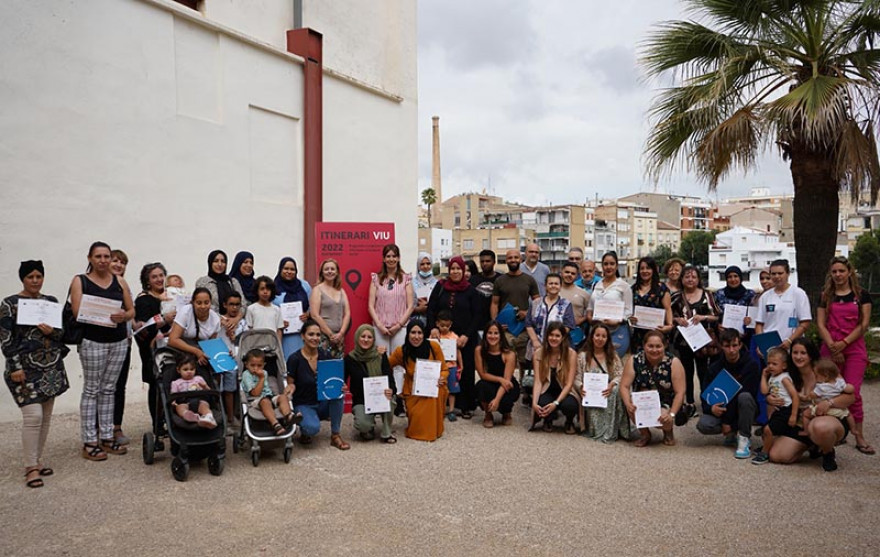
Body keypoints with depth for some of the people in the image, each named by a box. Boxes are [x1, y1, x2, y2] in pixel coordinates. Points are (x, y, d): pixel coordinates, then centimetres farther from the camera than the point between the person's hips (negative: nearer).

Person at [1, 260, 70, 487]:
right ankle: (30, 467, -1)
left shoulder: (51, 302, 9)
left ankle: (38, 459, 21)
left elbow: (63, 332, 13)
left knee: (46, 416, 8)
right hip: (26, 368, -5)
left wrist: (52, 332, -9)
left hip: (51, 366, 5)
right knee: (33, 416, -11)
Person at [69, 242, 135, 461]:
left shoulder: (120, 281, 10)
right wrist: (107, 315, -21)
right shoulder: (80, 281, 1)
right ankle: (89, 443, 4)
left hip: (119, 341, 4)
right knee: (91, 390, 0)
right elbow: (77, 311, -10)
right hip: (93, 341, -3)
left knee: (108, 389, 9)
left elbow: (131, 310, 9)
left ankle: (107, 437, 16)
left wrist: (123, 316, -15)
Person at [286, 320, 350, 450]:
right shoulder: (294, 359, -14)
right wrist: (290, 388, -29)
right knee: (313, 428, -34)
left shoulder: (326, 355, -4)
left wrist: (340, 386, -21)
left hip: (324, 403, 4)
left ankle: (335, 435, -13)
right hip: (304, 404, -4)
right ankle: (304, 430, 6)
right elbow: (290, 383, -5)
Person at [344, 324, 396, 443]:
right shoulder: (350, 358, -3)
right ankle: (368, 429, 12)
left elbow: (389, 376, -9)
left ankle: (386, 433, -9)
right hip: (361, 401, -1)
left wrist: (391, 390, -32)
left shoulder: (381, 356, 0)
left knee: (388, 399, -35)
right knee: (364, 425, -30)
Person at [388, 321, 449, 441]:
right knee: (417, 416, -23)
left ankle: (433, 429, -5)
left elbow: (444, 369, -1)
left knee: (435, 395, -33)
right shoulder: (401, 351, -9)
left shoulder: (433, 347, -10)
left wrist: (441, 379, -20)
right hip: (413, 392, -1)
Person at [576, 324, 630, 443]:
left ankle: (611, 431, -26)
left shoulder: (613, 356, 11)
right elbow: (577, 379, 2)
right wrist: (581, 387, -22)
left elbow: (620, 375, -1)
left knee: (616, 391, -34)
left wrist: (612, 384, -23)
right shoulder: (582, 356, 7)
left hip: (608, 392, 1)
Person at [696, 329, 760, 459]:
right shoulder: (715, 368, -3)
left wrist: (727, 421, -20)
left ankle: (744, 438, -19)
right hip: (722, 410, 3)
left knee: (744, 397, -36)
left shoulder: (751, 365, -15)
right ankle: (733, 433, 4)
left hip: (745, 411, -3)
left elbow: (749, 394, -20)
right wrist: (711, 408, -29)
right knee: (703, 425, -26)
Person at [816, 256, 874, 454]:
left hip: (854, 349, -2)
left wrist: (843, 343, -10)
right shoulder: (825, 296, 10)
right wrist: (832, 346, -9)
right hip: (830, 349, 2)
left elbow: (863, 324, -1)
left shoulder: (861, 295, 5)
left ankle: (859, 436, 0)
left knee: (852, 392, -7)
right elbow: (820, 325, 4)